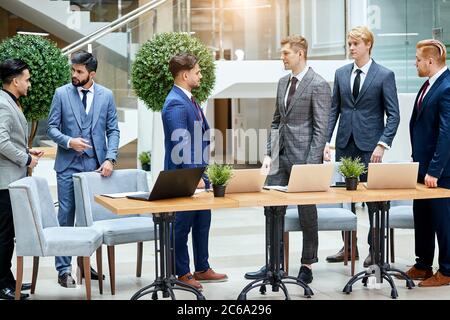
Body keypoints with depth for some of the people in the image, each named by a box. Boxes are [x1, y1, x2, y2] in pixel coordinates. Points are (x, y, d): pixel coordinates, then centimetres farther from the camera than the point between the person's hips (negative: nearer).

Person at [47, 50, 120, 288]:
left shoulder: (106, 95, 4)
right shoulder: (62, 93, 1)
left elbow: (113, 130, 4)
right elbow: (52, 127, 2)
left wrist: (110, 159, -9)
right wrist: (68, 141, -18)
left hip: (96, 164, 2)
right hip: (68, 164, -1)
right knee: (66, 216, 0)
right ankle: (64, 269, 6)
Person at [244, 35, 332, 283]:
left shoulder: (318, 85, -10)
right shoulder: (283, 83, 13)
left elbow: (321, 129, -13)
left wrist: (311, 165, -17)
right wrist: (269, 154, 10)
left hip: (304, 156, -7)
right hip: (281, 157, 7)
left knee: (307, 213, 5)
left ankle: (307, 265, 17)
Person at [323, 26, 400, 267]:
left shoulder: (384, 75, -3)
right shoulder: (341, 74, 10)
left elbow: (393, 114, -4)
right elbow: (334, 109, 11)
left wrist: (382, 144, -14)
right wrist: (326, 140, 2)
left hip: (369, 145, -4)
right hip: (344, 143, 4)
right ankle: (349, 246, 18)